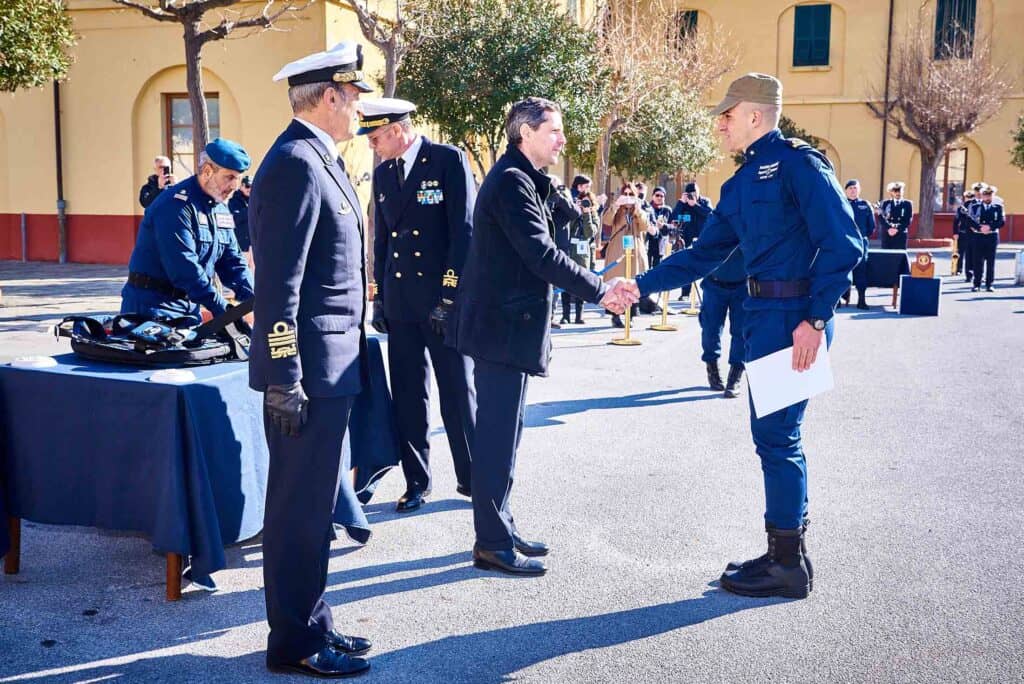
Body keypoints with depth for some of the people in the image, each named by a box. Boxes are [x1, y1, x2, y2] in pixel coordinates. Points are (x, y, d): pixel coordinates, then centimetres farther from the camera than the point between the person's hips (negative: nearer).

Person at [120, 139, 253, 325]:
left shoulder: (222, 209, 9)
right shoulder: (177, 205, -18)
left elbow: (232, 261, 8)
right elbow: (184, 267, -26)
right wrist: (221, 308, -26)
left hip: (190, 306, 8)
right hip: (152, 305, -8)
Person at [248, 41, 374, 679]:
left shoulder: (321, 159, 16)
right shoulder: (297, 163, -15)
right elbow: (279, 282, -21)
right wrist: (285, 380, -22)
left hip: (331, 365, 10)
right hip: (310, 368, -10)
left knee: (314, 502, 17)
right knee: (301, 508, 1)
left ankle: (313, 624, 30)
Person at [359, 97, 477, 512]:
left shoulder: (449, 160, -7)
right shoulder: (382, 173, 12)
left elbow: (464, 231, -11)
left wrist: (450, 296, -14)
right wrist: (379, 298, 13)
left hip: (445, 298, -5)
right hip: (400, 301, 5)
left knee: (457, 392, 2)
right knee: (408, 396, 8)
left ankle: (472, 478, 17)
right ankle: (417, 482, 18)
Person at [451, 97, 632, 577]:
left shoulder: (521, 179, 18)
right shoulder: (512, 180, -15)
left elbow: (539, 248, 15)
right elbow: (541, 254, -20)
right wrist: (599, 292, -14)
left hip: (508, 325, 11)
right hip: (502, 327, -11)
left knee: (502, 433, 15)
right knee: (499, 435, -5)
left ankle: (500, 527, 26)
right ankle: (492, 544, 4)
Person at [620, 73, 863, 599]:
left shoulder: (798, 162, -10)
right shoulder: (741, 184, 17)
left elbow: (843, 243, -17)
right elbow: (704, 255, 20)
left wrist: (815, 319, -21)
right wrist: (642, 286, 14)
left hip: (794, 316, -9)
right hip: (762, 315, 9)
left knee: (776, 435, -3)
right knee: (775, 434, 13)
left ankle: (788, 566, 10)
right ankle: (785, 551, 26)